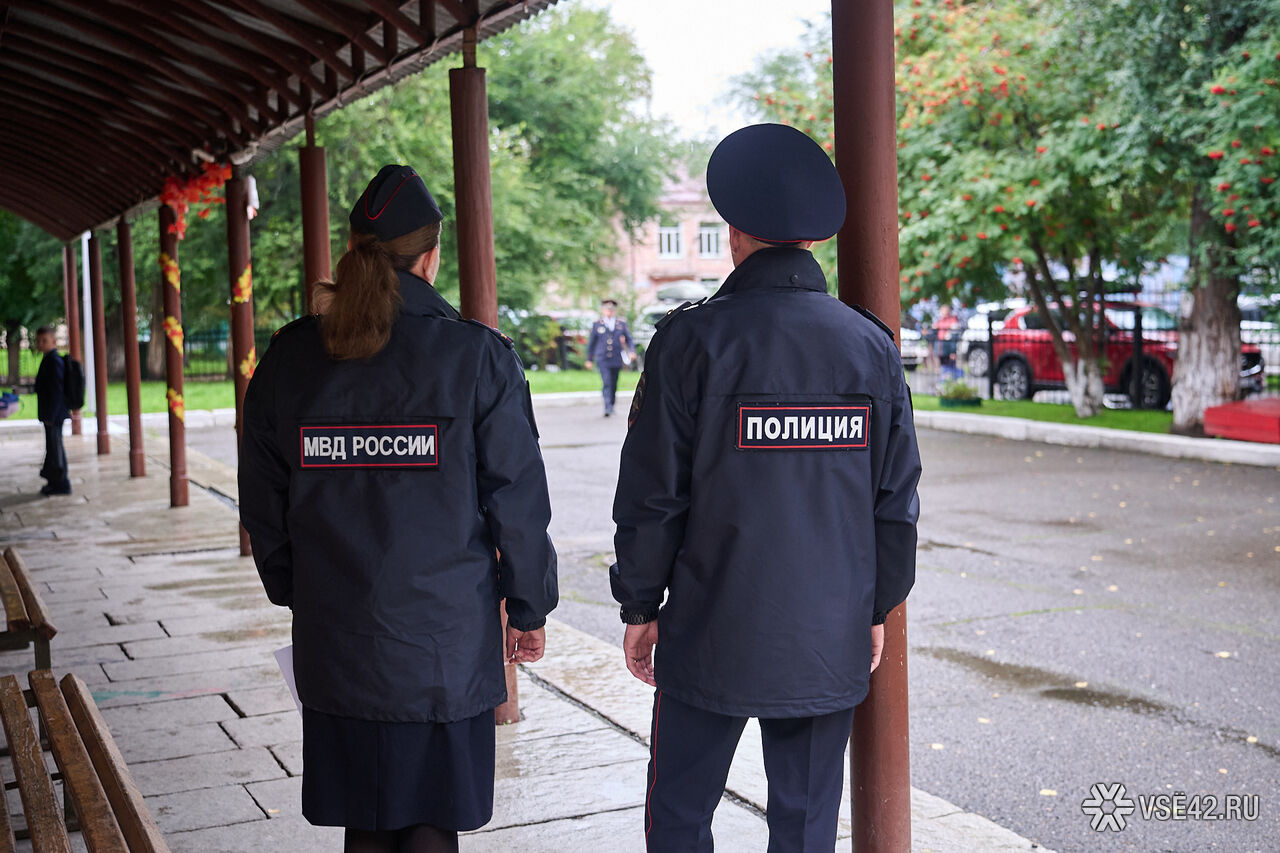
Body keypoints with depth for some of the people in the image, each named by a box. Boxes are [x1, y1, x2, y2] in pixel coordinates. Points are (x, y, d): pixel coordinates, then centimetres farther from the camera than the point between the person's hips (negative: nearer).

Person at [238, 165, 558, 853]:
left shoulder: (290, 358, 2)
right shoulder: (477, 356, -8)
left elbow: (264, 505, 9)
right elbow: (517, 498, -6)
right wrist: (528, 607, 6)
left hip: (334, 637, 3)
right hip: (446, 638, -3)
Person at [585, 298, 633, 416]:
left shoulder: (621, 323, 10)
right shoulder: (597, 324, 6)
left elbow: (628, 339, 12)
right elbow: (591, 343, 11)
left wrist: (632, 351, -6)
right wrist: (589, 360, 11)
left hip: (616, 360, 2)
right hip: (603, 360, -2)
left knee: (614, 385, 9)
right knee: (607, 383, -15)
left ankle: (611, 407, 23)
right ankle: (608, 408, -20)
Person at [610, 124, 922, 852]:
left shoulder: (694, 339, -11)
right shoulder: (872, 345, 0)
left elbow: (652, 496, -9)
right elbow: (897, 501, 5)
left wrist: (641, 607, 3)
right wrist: (877, 608, 16)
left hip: (712, 637, -3)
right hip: (832, 640, 4)